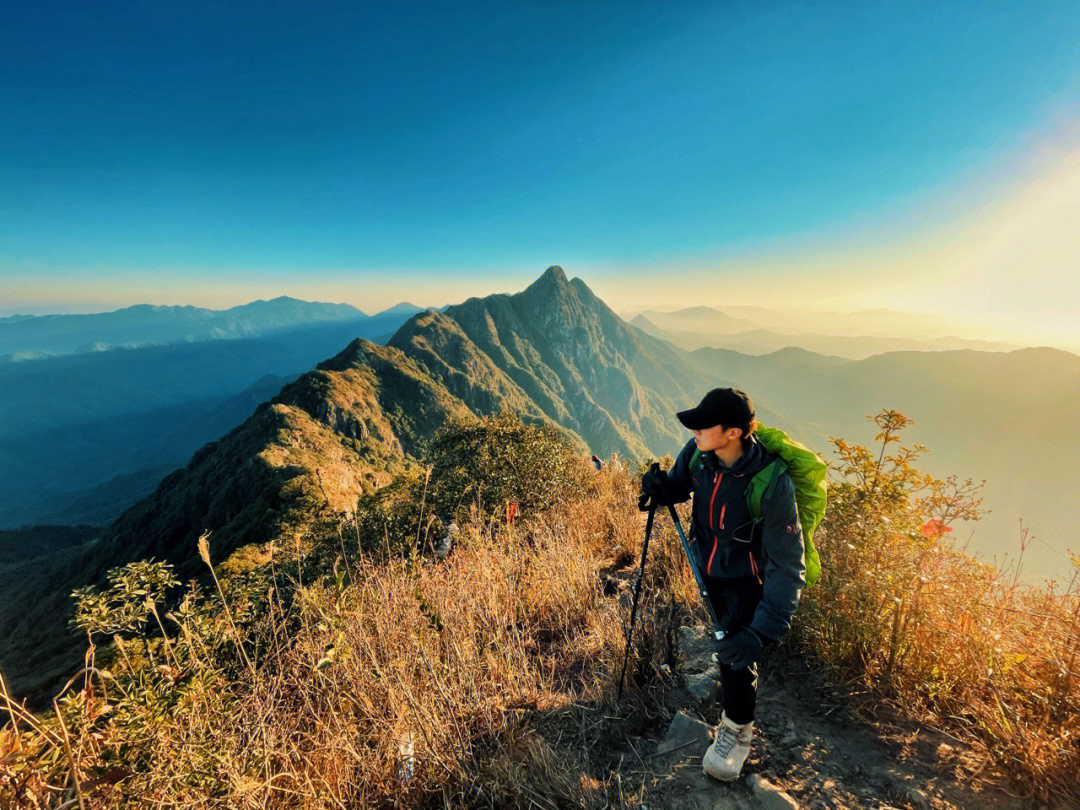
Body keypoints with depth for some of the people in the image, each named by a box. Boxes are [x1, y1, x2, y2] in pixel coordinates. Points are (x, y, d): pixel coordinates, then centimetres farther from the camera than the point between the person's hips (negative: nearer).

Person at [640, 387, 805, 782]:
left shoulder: (772, 484, -36)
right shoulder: (697, 453, -22)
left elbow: (787, 567, -33)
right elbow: (678, 486, 0)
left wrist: (763, 632, -40)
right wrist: (660, 488, -25)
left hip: (747, 576, -5)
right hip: (707, 564, 5)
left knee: (737, 651, -5)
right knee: (723, 635, 25)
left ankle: (738, 729, 27)